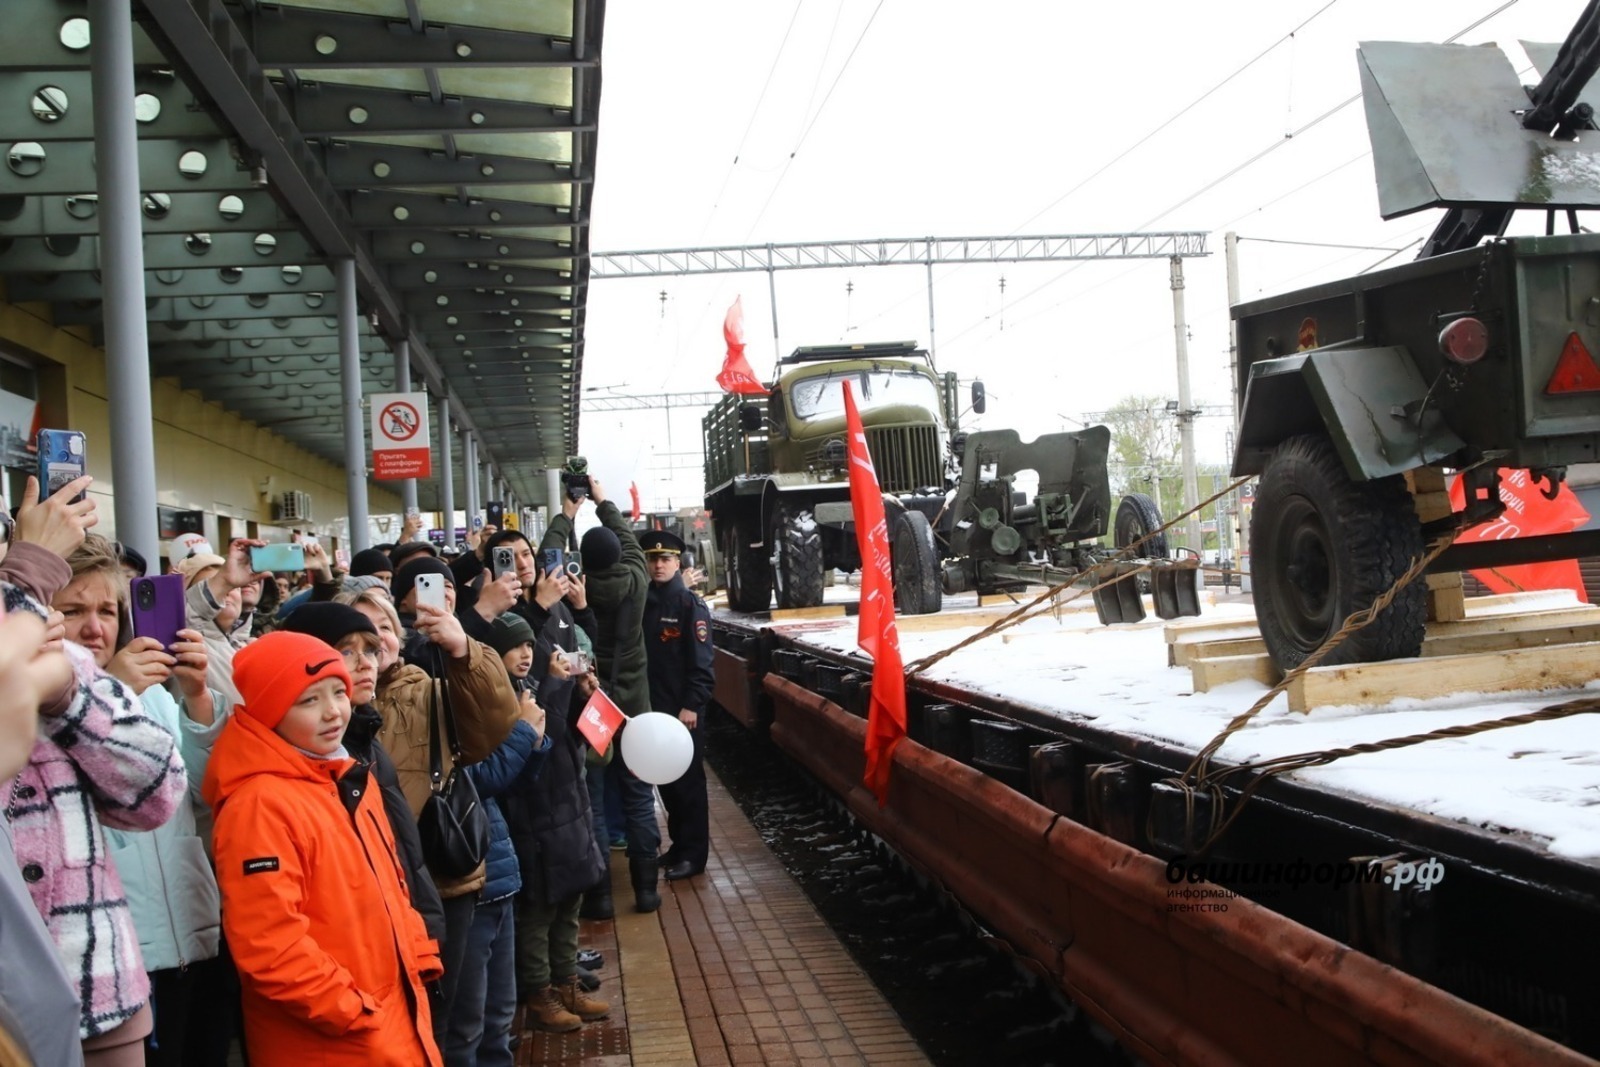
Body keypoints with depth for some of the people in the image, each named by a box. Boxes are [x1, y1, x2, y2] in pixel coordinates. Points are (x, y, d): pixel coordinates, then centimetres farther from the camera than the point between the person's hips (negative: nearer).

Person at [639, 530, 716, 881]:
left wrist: (692, 705, -19)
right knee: (664, 777, 13)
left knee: (687, 779, 1)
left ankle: (694, 853, 8)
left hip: (682, 708, -6)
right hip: (651, 707, 6)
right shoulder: (641, 603, 9)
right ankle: (679, 844, 25)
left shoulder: (691, 606, -8)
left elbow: (701, 662, -13)